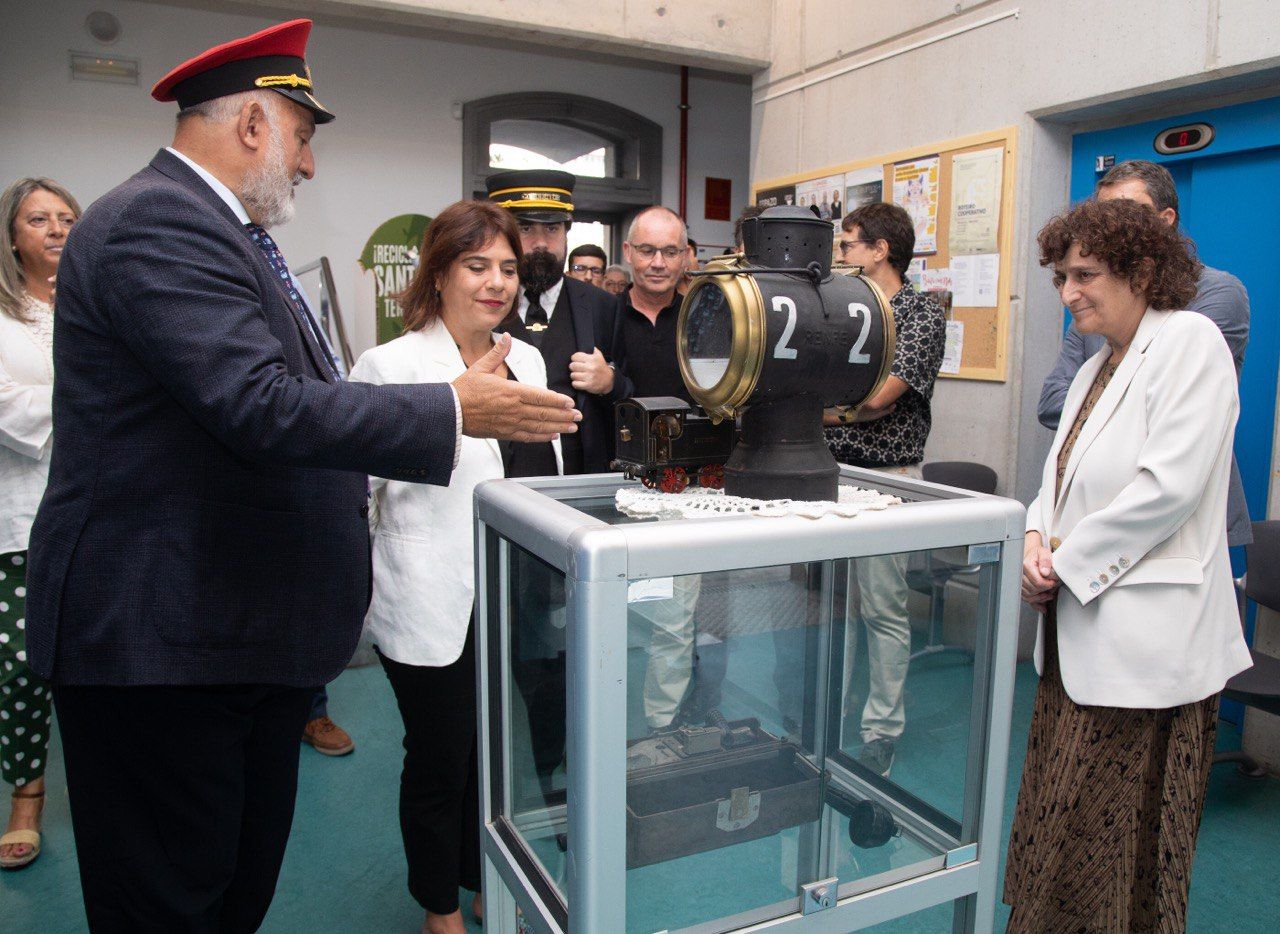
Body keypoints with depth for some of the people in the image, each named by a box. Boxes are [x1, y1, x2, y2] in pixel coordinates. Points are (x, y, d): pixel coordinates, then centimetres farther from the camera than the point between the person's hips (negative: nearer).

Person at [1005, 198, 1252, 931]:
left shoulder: (1189, 338, -9)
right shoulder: (1096, 368, 16)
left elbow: (1168, 485, -19)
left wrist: (1068, 562, -12)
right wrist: (1036, 539, -4)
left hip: (1146, 641, -8)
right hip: (1081, 635, 8)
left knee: (1118, 841, 3)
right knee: (1062, 824, 16)